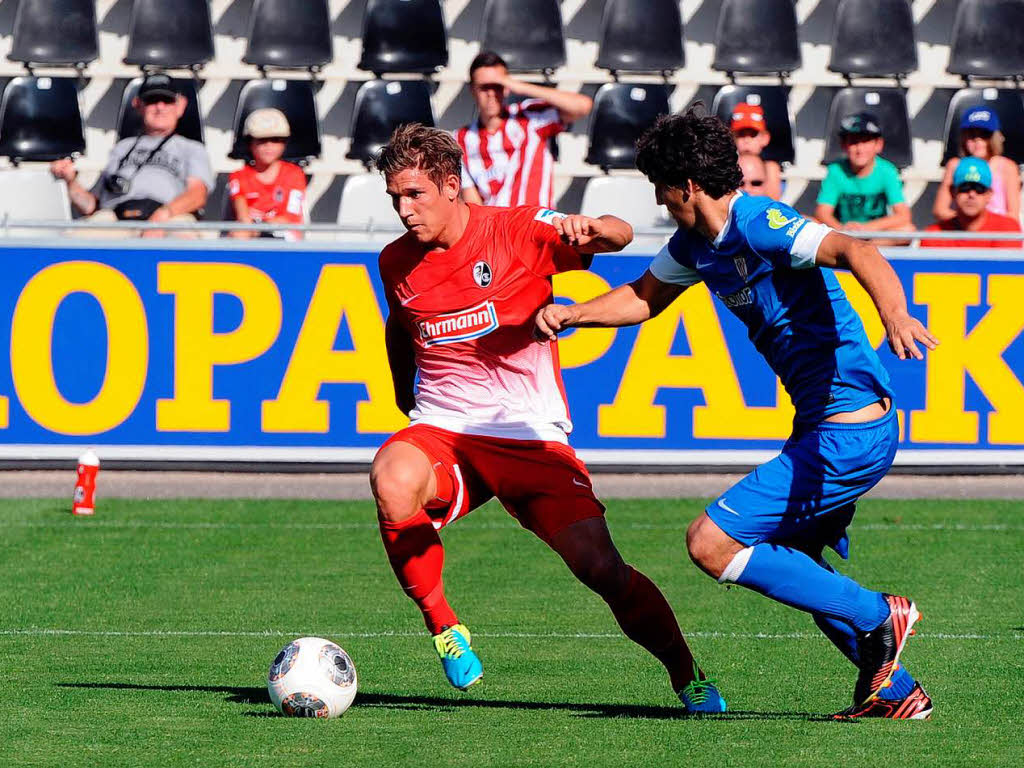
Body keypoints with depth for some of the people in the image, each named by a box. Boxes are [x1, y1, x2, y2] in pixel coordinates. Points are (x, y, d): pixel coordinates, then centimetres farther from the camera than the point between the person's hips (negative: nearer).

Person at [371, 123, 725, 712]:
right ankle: (444, 628, -15)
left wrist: (588, 228, -37)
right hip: (441, 435, 2)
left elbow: (620, 237, -16)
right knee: (393, 480, -34)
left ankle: (688, 678, 9)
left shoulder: (518, 231, -5)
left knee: (600, 567, -15)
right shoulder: (397, 263, 7)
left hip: (531, 438, -2)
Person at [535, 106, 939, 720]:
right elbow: (646, 296, 27)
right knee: (789, 559, 24)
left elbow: (856, 252, -35)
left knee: (711, 543, -12)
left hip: (850, 432, -10)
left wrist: (895, 314, -54)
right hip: (825, 425, 10)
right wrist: (574, 314, 10)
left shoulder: (760, 225, -19)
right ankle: (897, 692, 26)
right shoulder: (697, 240, 10)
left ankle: (879, 616, -7)